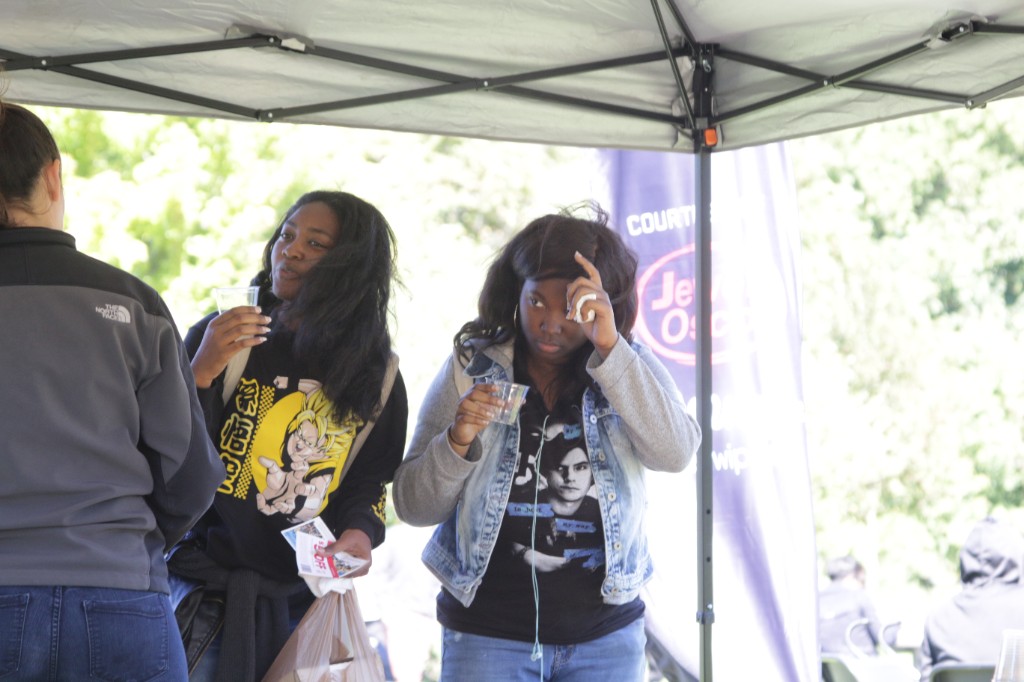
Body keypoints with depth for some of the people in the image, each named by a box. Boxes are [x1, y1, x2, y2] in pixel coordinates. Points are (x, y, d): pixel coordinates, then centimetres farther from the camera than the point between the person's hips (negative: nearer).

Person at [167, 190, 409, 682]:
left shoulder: (378, 377, 8)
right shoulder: (218, 337, 2)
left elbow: (369, 480, 12)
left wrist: (360, 532, -9)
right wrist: (201, 373, -19)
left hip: (304, 602, 2)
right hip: (204, 589, -2)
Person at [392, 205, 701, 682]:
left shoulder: (633, 370, 1)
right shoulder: (470, 370, -1)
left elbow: (674, 453, -18)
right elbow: (413, 507, 0)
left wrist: (610, 347, -24)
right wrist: (457, 442, -18)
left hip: (605, 637, 1)